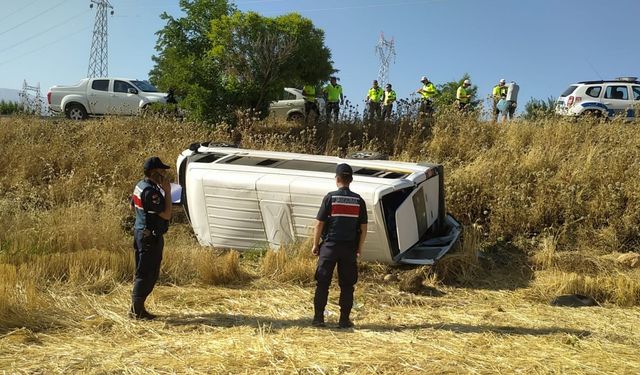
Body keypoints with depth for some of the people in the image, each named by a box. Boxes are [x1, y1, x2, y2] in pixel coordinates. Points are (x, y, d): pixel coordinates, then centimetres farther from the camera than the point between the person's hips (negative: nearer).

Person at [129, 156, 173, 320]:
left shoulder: (140, 185, 9)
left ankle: (137, 307, 25)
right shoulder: (151, 191, -22)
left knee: (144, 272, 18)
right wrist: (167, 191, -18)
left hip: (141, 232, 11)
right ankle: (137, 310, 6)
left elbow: (133, 206, 25)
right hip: (150, 237, -11)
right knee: (146, 273, -2)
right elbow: (166, 214, -22)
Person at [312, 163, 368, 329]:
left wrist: (315, 244, 4)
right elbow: (363, 228, 5)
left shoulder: (331, 197, -5)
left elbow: (319, 223, -6)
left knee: (322, 283, 6)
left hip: (330, 246, -2)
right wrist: (359, 248, 14)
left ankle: (318, 318, 7)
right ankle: (344, 320, 11)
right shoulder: (358, 200, 3)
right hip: (349, 247, 2)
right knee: (347, 285, 9)